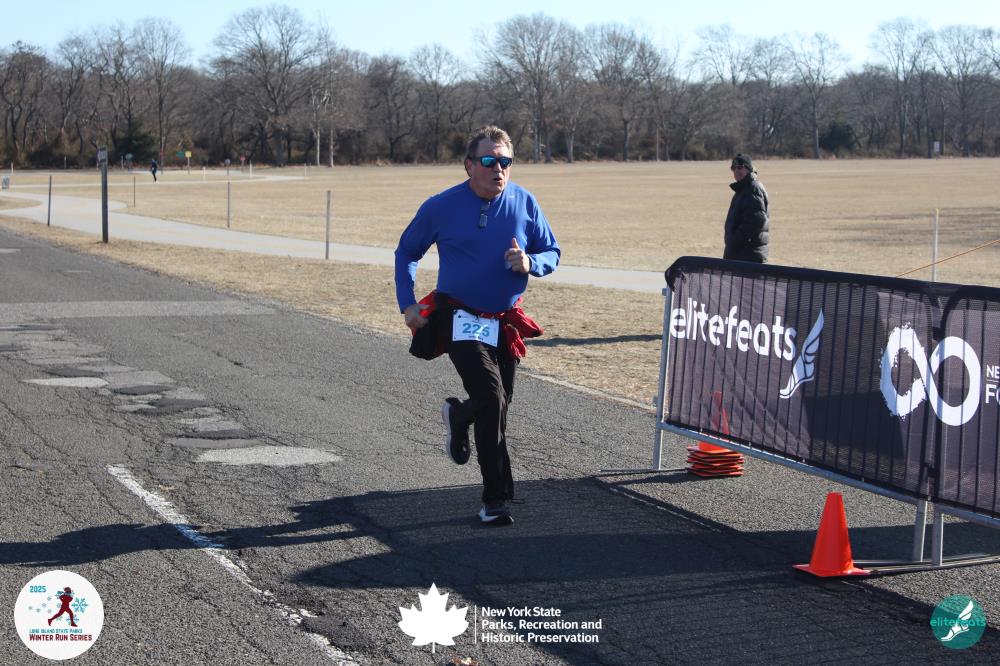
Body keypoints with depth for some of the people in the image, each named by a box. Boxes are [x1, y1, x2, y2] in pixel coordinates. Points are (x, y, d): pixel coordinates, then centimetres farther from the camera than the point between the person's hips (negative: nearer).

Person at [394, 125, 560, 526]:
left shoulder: (524, 203, -3)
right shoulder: (441, 207, -7)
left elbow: (551, 253, 5)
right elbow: (406, 252, 8)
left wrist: (530, 263, -18)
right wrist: (407, 304, -1)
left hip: (506, 322, 4)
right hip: (460, 319, -4)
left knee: (500, 402, 16)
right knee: (491, 399, -19)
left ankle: (458, 417, 53)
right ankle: (496, 499, -12)